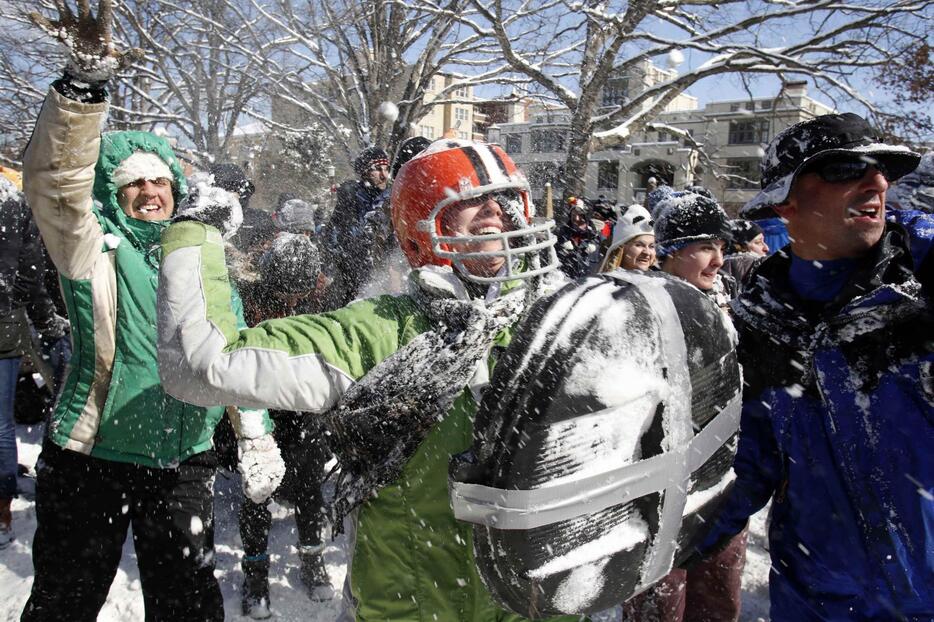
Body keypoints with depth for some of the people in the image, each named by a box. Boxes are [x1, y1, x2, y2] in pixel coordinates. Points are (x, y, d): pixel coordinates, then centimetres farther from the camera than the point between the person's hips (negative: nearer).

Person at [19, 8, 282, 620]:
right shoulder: (96, 250, -5)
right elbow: (56, 179, -24)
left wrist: (257, 435, 1)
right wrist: (86, 80, -36)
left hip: (184, 462, 3)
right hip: (89, 460, -2)